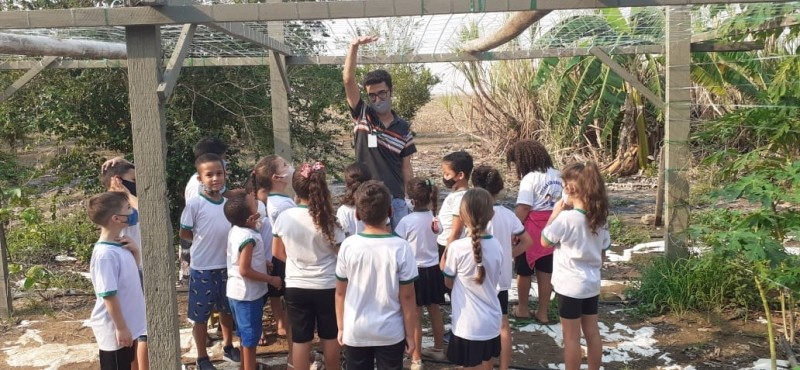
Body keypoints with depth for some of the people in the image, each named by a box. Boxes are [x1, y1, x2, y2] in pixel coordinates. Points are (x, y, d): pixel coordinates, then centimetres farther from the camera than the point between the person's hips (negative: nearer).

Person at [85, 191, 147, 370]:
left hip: (128, 324, 9)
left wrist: (135, 252, -2)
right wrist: (120, 327, -19)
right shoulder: (105, 254, -25)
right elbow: (109, 295, -24)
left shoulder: (119, 245, 2)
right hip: (115, 329, -9)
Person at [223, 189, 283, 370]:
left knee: (245, 335, 23)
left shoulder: (235, 230, 2)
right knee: (251, 337, 5)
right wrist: (271, 279, -17)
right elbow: (245, 270, -26)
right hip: (248, 294, -9)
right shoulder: (248, 237, -25)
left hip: (237, 291, 9)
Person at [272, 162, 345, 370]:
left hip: (296, 287, 2)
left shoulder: (284, 217, -7)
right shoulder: (329, 219, -15)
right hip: (327, 286, -1)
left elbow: (277, 253, 5)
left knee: (300, 339, 11)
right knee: (330, 337, 16)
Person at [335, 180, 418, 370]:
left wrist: (341, 327, 11)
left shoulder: (348, 246, -11)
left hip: (355, 332, 1)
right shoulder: (401, 248, -16)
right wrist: (410, 334, 2)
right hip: (390, 333, -1)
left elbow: (340, 292, -2)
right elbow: (407, 297, -10)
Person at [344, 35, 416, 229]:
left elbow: (406, 167, 8)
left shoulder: (403, 128, 6)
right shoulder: (362, 115, 1)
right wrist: (353, 47, -24)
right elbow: (348, 81, -12)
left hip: (396, 199, 2)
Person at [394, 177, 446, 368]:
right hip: (433, 269, 5)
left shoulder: (406, 221, -19)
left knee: (415, 316, 6)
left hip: (415, 270, -5)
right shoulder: (435, 219, -5)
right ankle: (438, 349, 35)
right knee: (435, 311, 19)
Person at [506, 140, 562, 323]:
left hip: (532, 228, -6)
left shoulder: (530, 178, -15)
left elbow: (523, 209, -19)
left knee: (524, 271, 12)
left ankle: (523, 309, 26)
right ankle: (543, 312, 19)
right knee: (545, 272, 12)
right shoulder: (556, 175, 6)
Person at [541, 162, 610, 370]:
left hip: (570, 285, -7)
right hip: (592, 283, 7)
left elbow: (545, 241, -7)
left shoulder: (565, 217, -21)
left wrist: (555, 213, -6)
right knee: (592, 332, 17)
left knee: (571, 336, 5)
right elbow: (603, 251, 9)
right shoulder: (600, 217, 0)